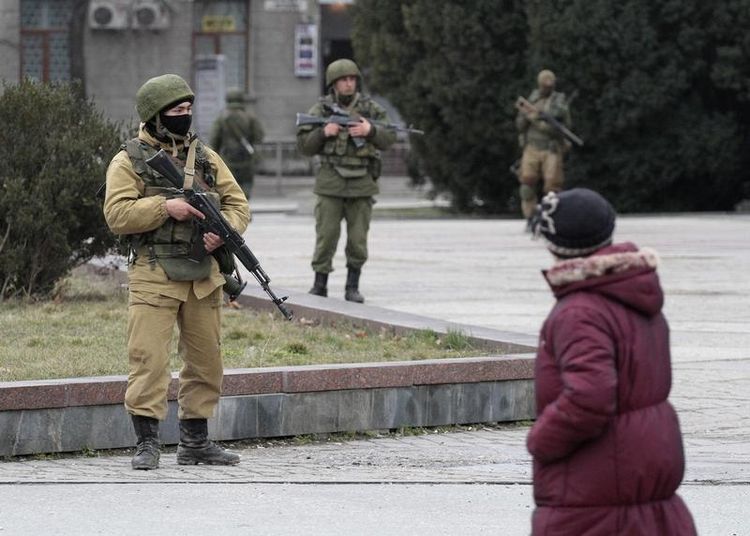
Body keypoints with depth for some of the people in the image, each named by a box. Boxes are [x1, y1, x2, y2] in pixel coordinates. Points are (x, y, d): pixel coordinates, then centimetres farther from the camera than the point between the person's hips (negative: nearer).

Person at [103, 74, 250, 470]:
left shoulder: (206, 158, 14)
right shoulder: (130, 161, -1)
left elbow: (238, 204, 13)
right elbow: (117, 214, -10)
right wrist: (165, 207, -19)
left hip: (204, 278, 5)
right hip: (154, 277, -5)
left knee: (205, 362, 9)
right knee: (149, 359, -10)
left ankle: (195, 441, 19)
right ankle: (147, 443, -7)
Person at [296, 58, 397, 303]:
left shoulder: (371, 108, 7)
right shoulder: (321, 109, 4)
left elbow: (389, 138, 2)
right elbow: (304, 145, 4)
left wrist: (370, 130, -16)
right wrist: (323, 133, -13)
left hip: (362, 183, 1)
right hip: (331, 182, -1)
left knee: (358, 239, 2)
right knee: (326, 236, -4)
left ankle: (352, 286, 11)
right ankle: (319, 286, 4)